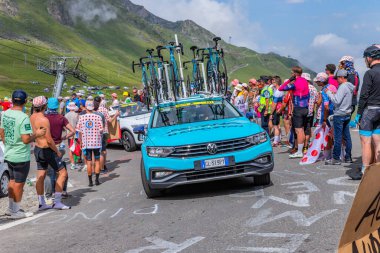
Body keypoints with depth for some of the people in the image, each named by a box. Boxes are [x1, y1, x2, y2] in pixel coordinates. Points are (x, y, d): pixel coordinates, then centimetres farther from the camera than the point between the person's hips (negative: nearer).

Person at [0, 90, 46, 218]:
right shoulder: (23, 117, -23)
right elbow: (26, 140, -25)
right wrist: (37, 134, -9)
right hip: (21, 156, -7)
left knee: (12, 181, 20)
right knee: (19, 183, 6)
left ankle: (11, 208, 31)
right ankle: (16, 211, 16)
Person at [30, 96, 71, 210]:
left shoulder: (32, 117, 3)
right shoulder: (44, 120, -22)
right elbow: (49, 140, -21)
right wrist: (57, 151, -10)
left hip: (37, 149, 9)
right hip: (47, 150, -9)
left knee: (40, 177, 12)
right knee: (63, 173, 1)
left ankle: (41, 203, 18)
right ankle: (57, 202, -1)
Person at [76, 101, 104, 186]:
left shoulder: (81, 117, -3)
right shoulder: (98, 117, -6)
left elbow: (79, 131, -1)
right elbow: (101, 130, -6)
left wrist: (81, 140, 13)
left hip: (86, 143, 1)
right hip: (96, 142, 0)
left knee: (89, 162, 6)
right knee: (97, 161, 12)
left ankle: (90, 181, 7)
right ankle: (97, 179, 10)